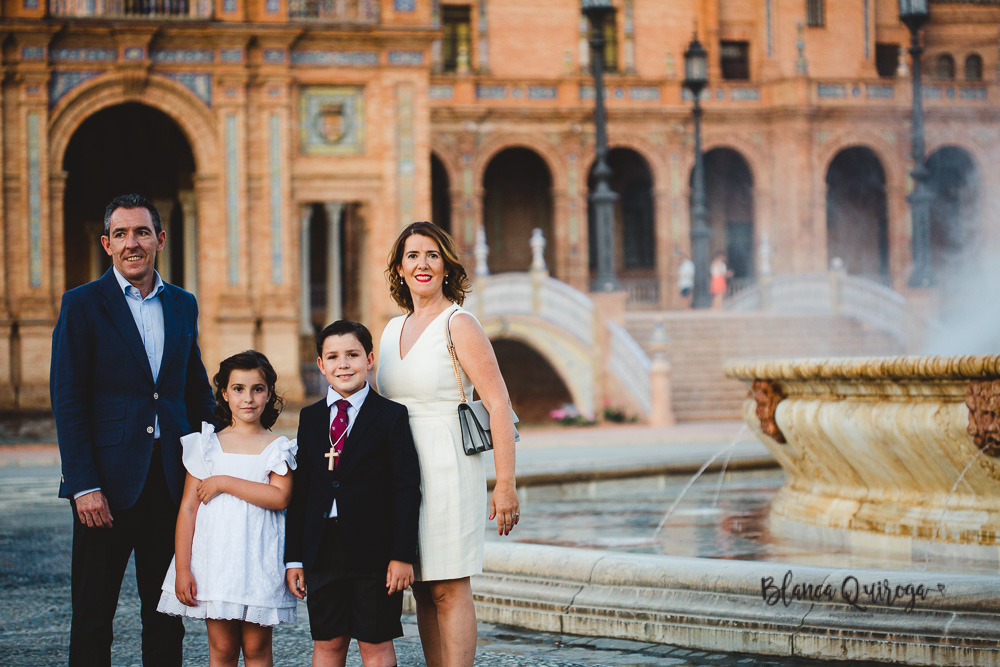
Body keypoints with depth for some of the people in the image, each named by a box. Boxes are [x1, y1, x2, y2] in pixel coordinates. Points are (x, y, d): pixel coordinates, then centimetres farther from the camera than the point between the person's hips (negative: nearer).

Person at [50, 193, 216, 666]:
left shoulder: (183, 305, 12)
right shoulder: (82, 305, -2)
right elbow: (68, 403, -6)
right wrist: (83, 486, -14)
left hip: (171, 479, 4)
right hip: (108, 480, -4)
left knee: (166, 614, 9)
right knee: (92, 614, 2)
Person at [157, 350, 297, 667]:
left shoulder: (277, 448, 4)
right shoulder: (207, 445, 5)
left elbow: (279, 497, -14)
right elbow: (187, 509, 3)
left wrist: (225, 483, -13)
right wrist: (182, 569, -3)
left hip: (259, 562, 0)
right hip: (215, 557, 1)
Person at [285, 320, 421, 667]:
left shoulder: (392, 416, -1)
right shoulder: (310, 418, 11)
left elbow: (407, 490, -5)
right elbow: (299, 491, 10)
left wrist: (402, 555, -12)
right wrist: (294, 558, 6)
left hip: (373, 550, -4)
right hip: (322, 551, 4)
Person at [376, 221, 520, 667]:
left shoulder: (459, 325, -7)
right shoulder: (393, 330, 14)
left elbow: (499, 404, -11)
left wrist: (506, 485, -17)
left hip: (447, 468, -7)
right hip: (402, 472, 7)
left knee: (449, 589, -6)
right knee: (423, 592, 7)